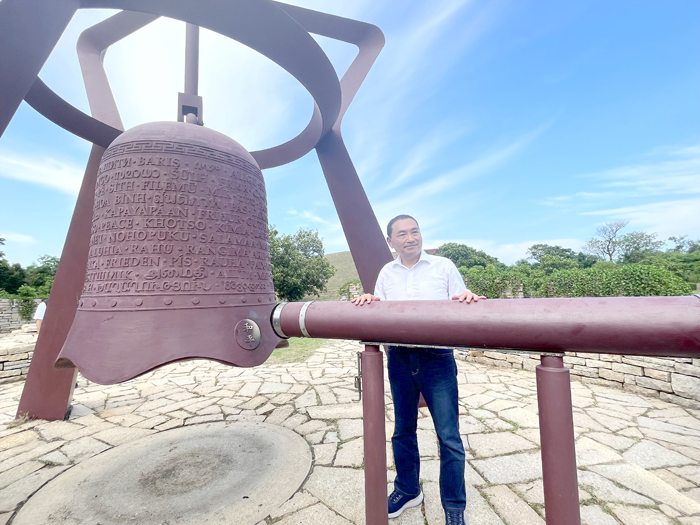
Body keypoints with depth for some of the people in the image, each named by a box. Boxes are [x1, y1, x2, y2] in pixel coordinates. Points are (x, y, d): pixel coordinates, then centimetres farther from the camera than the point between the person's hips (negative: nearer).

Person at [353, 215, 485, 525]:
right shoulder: (386, 273, 9)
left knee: (448, 436, 3)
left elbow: (462, 309, 2)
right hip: (399, 359, 3)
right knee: (403, 430, 17)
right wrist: (367, 301, -12)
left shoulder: (444, 267, 3)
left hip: (436, 359, -2)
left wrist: (467, 299, -22)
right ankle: (407, 490, 40)